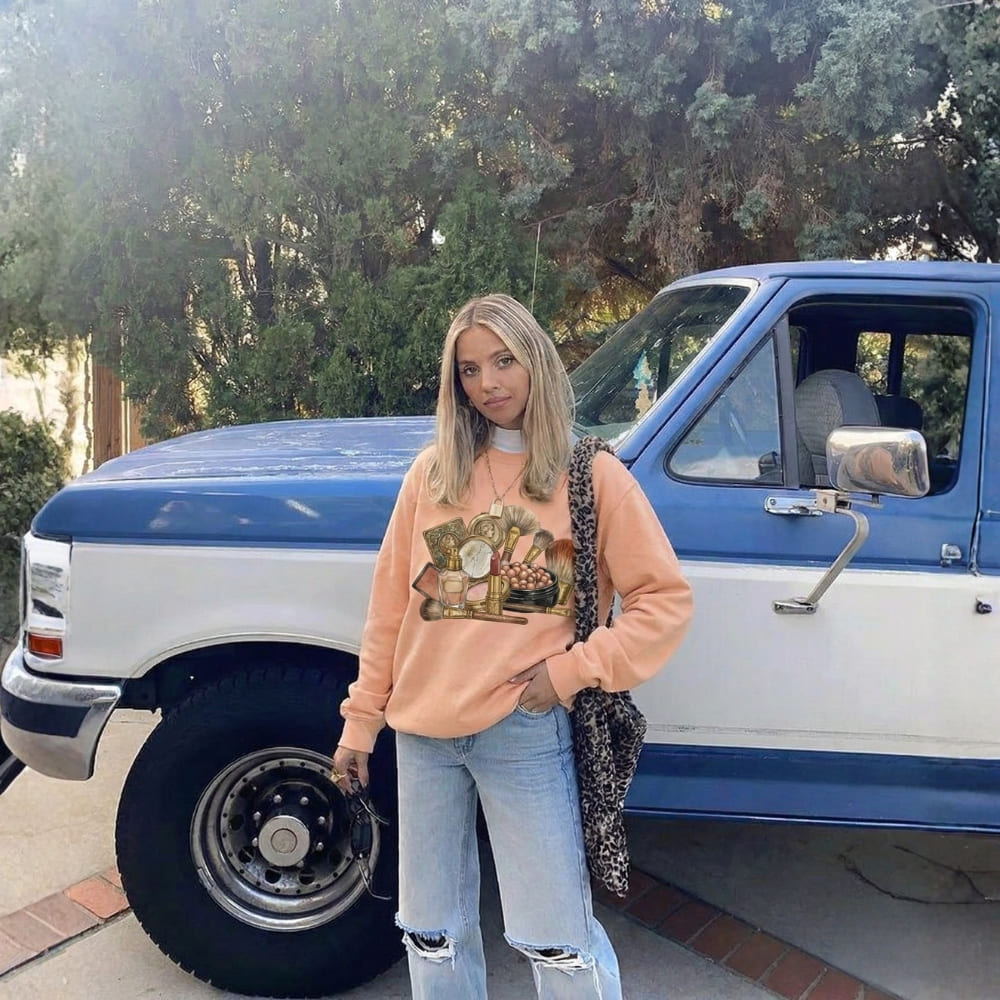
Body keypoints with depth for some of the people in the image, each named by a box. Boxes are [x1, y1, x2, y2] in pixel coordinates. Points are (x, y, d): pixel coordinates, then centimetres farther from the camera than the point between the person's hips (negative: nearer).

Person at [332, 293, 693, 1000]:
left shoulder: (592, 476, -2)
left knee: (554, 936, 3)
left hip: (526, 733, -3)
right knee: (433, 933, 17)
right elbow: (390, 605, 9)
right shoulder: (432, 472, 6)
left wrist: (573, 670, -12)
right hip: (422, 731, 4)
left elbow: (666, 601, -2)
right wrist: (360, 722, 8)